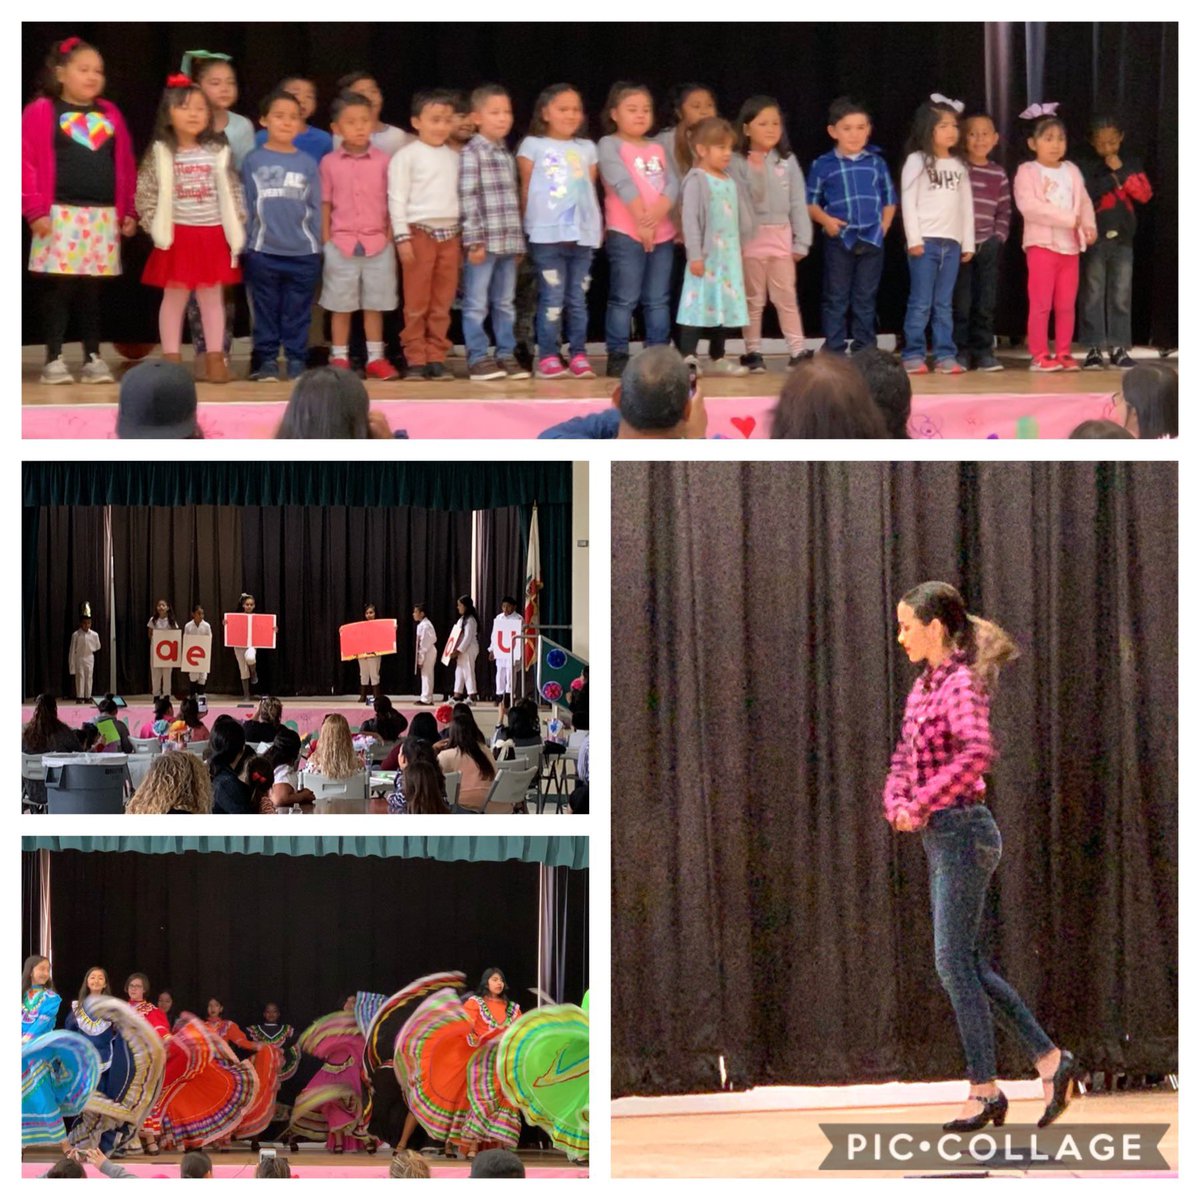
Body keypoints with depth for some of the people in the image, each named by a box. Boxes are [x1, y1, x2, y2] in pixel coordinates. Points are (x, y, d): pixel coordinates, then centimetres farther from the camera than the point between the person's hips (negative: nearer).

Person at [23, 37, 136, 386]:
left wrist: (129, 212, 10)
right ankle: (54, 359, 4)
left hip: (104, 216, 4)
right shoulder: (42, 112, -1)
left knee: (92, 290, 8)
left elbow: (126, 166, 15)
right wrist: (36, 210, -11)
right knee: (58, 288, -1)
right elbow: (27, 162, -5)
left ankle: (93, 358, 13)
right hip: (59, 214, -4)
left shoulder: (110, 115, 13)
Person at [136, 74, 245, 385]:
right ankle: (171, 360, 10)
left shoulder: (218, 152, 2)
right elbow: (146, 192, -3)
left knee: (212, 297, 8)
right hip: (177, 236, -2)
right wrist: (156, 225, -11)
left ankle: (215, 358, 14)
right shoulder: (160, 153, -3)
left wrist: (236, 229, -1)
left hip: (213, 235, 2)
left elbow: (232, 193, 4)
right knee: (174, 297, 5)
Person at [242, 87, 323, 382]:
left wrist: (316, 245, 4)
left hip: (303, 252, 1)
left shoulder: (308, 164, 5)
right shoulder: (253, 160, 1)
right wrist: (246, 244, -2)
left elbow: (315, 209, 7)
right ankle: (266, 361, 12)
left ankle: (297, 361, 13)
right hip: (263, 251, -1)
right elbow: (246, 206, 1)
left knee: (297, 312, 6)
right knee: (266, 311, 5)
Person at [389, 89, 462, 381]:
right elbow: (397, 199, -6)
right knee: (417, 304, -2)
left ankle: (436, 358, 10)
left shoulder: (454, 157, 14)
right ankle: (416, 360, 2)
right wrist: (402, 237, -12)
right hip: (420, 232, -5)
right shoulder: (406, 156, -3)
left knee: (442, 303, 6)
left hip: (450, 234, 5)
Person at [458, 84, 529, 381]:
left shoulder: (508, 156, 16)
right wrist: (474, 240, -16)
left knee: (505, 304, 11)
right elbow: (467, 198, -12)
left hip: (509, 242, 7)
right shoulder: (471, 153, -6)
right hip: (483, 241, -7)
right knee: (477, 305, -1)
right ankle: (478, 359, 2)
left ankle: (506, 355, 17)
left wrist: (518, 242, 16)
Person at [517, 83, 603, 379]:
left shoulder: (587, 149, 15)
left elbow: (592, 190, 15)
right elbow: (525, 189, 3)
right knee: (552, 297, -6)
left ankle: (578, 355, 10)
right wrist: (526, 227, 0)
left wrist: (599, 226, 8)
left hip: (582, 234, 4)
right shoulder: (533, 146, 3)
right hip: (547, 234, -4)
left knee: (578, 299, 7)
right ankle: (548, 357, -3)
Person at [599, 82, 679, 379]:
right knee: (624, 299, -5)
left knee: (658, 301, 8)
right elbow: (623, 184, -13)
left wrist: (657, 214, -16)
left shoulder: (659, 148, 16)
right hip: (625, 234, -6)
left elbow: (673, 185, 3)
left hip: (662, 233, 6)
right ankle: (617, 357, -2)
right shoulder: (609, 145, -2)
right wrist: (641, 221, -20)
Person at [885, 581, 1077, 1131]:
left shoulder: (962, 684, -14)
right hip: (940, 835, 9)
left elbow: (977, 754, -30)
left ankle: (984, 1089, 3)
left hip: (963, 831, -9)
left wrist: (923, 803, -22)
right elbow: (903, 760, 19)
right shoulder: (922, 688, 14)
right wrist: (896, 804, -1)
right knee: (965, 964, 11)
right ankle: (1048, 1058, 16)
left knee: (955, 963, -5)